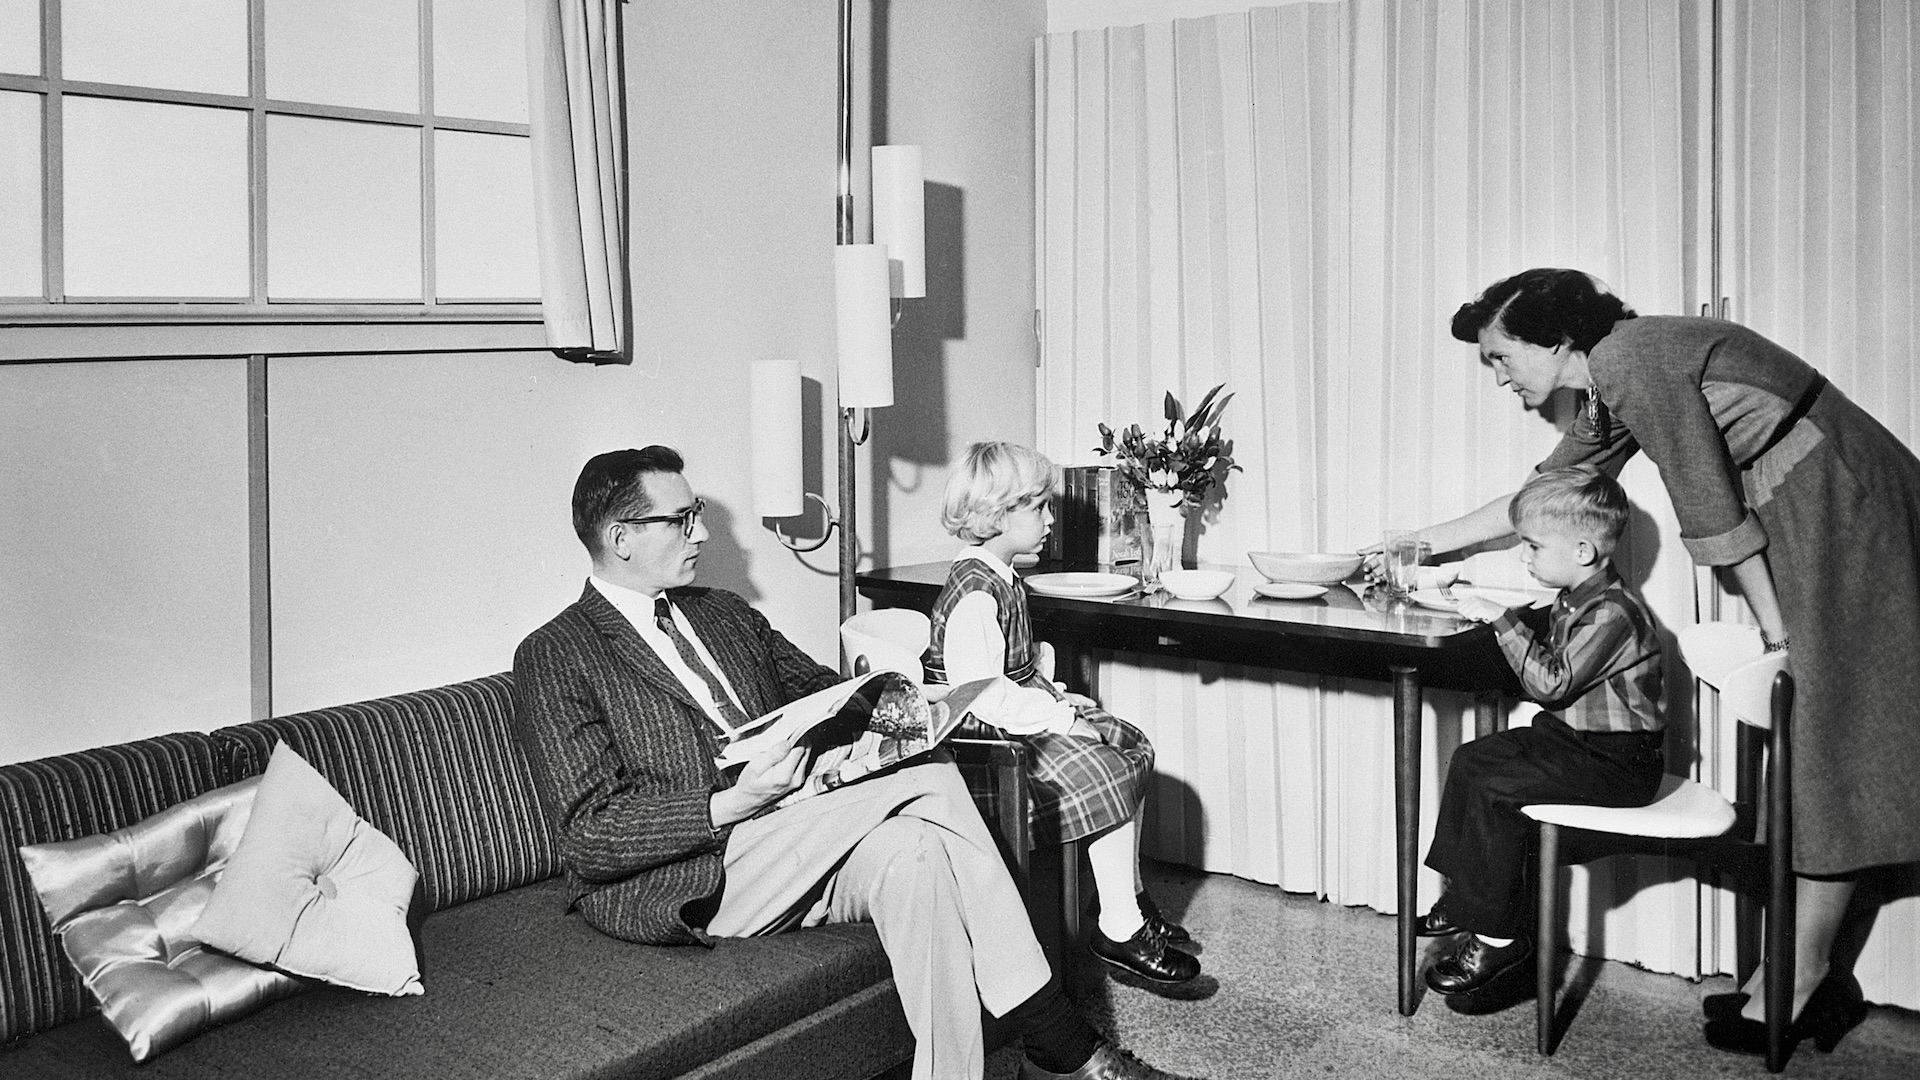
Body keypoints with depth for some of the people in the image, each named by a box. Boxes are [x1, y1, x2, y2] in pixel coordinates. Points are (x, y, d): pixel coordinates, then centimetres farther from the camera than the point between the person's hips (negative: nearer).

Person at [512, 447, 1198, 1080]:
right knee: (930, 781, -22)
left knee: (909, 850, -27)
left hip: (787, 851, 6)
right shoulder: (554, 657, -4)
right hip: (683, 886, -6)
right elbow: (589, 836, -12)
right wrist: (732, 805, -26)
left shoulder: (726, 614, 19)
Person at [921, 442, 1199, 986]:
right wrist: (1060, 719, -24)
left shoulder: (1002, 577, 11)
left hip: (1026, 710, 11)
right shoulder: (974, 594, -22)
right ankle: (1119, 930, -10)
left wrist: (1054, 696, 8)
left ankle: (1130, 896, 16)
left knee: (1133, 748, 8)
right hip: (990, 733, -11)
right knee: (1106, 776, -19)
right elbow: (982, 696, -29)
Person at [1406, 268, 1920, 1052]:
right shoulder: (1610, 390, 12)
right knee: (1801, 758, 8)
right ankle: (1796, 972, 13)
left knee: (1827, 756, -4)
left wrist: (1776, 634, -12)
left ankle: (1803, 980, 4)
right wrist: (1425, 544, 25)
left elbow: (1711, 508, -18)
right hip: (1802, 527, 9)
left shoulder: (1634, 360, -17)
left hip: (1845, 512, -9)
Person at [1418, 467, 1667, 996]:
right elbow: (1552, 662, 18)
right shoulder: (1575, 597, 8)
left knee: (1495, 791, -20)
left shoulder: (1611, 613, -24)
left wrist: (1503, 620, -24)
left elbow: (1551, 682, -26)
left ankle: (1497, 933, -10)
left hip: (1615, 761, -10)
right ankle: (1463, 895, 13)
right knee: (1471, 759, 7)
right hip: (1572, 735, 11)